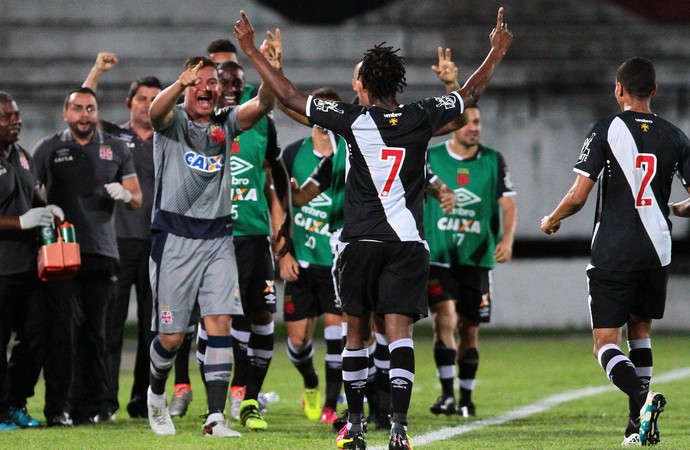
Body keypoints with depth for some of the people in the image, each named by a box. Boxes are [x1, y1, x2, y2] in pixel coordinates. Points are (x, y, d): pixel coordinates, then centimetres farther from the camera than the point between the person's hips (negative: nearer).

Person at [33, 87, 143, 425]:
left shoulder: (115, 149, 13)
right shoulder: (49, 149, 7)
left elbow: (137, 199, 14)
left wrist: (124, 194, -8)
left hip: (102, 252, 3)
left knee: (95, 332, 5)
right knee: (63, 329, -8)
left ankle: (92, 404, 10)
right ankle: (58, 407, -7)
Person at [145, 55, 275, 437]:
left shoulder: (226, 124, 9)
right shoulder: (172, 121, -2)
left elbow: (263, 104, -8)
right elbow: (156, 111, -27)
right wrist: (182, 83, -48)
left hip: (217, 239, 3)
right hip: (174, 237, -3)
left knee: (219, 325, -9)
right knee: (172, 336, 1)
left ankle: (215, 417, -10)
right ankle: (156, 394, 31)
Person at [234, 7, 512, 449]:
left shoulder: (354, 119, -5)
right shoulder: (421, 118, 1)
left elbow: (289, 96, 0)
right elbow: (470, 94, 18)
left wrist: (253, 51, 9)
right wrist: (497, 52, 33)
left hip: (362, 241, -1)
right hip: (408, 242, 1)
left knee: (357, 331, 11)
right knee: (399, 330, -6)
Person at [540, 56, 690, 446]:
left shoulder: (606, 130, -6)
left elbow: (578, 196, -10)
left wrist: (552, 220, 10)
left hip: (613, 253, -4)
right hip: (657, 251, 4)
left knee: (606, 343, -2)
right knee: (641, 328, 22)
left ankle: (642, 397, -30)